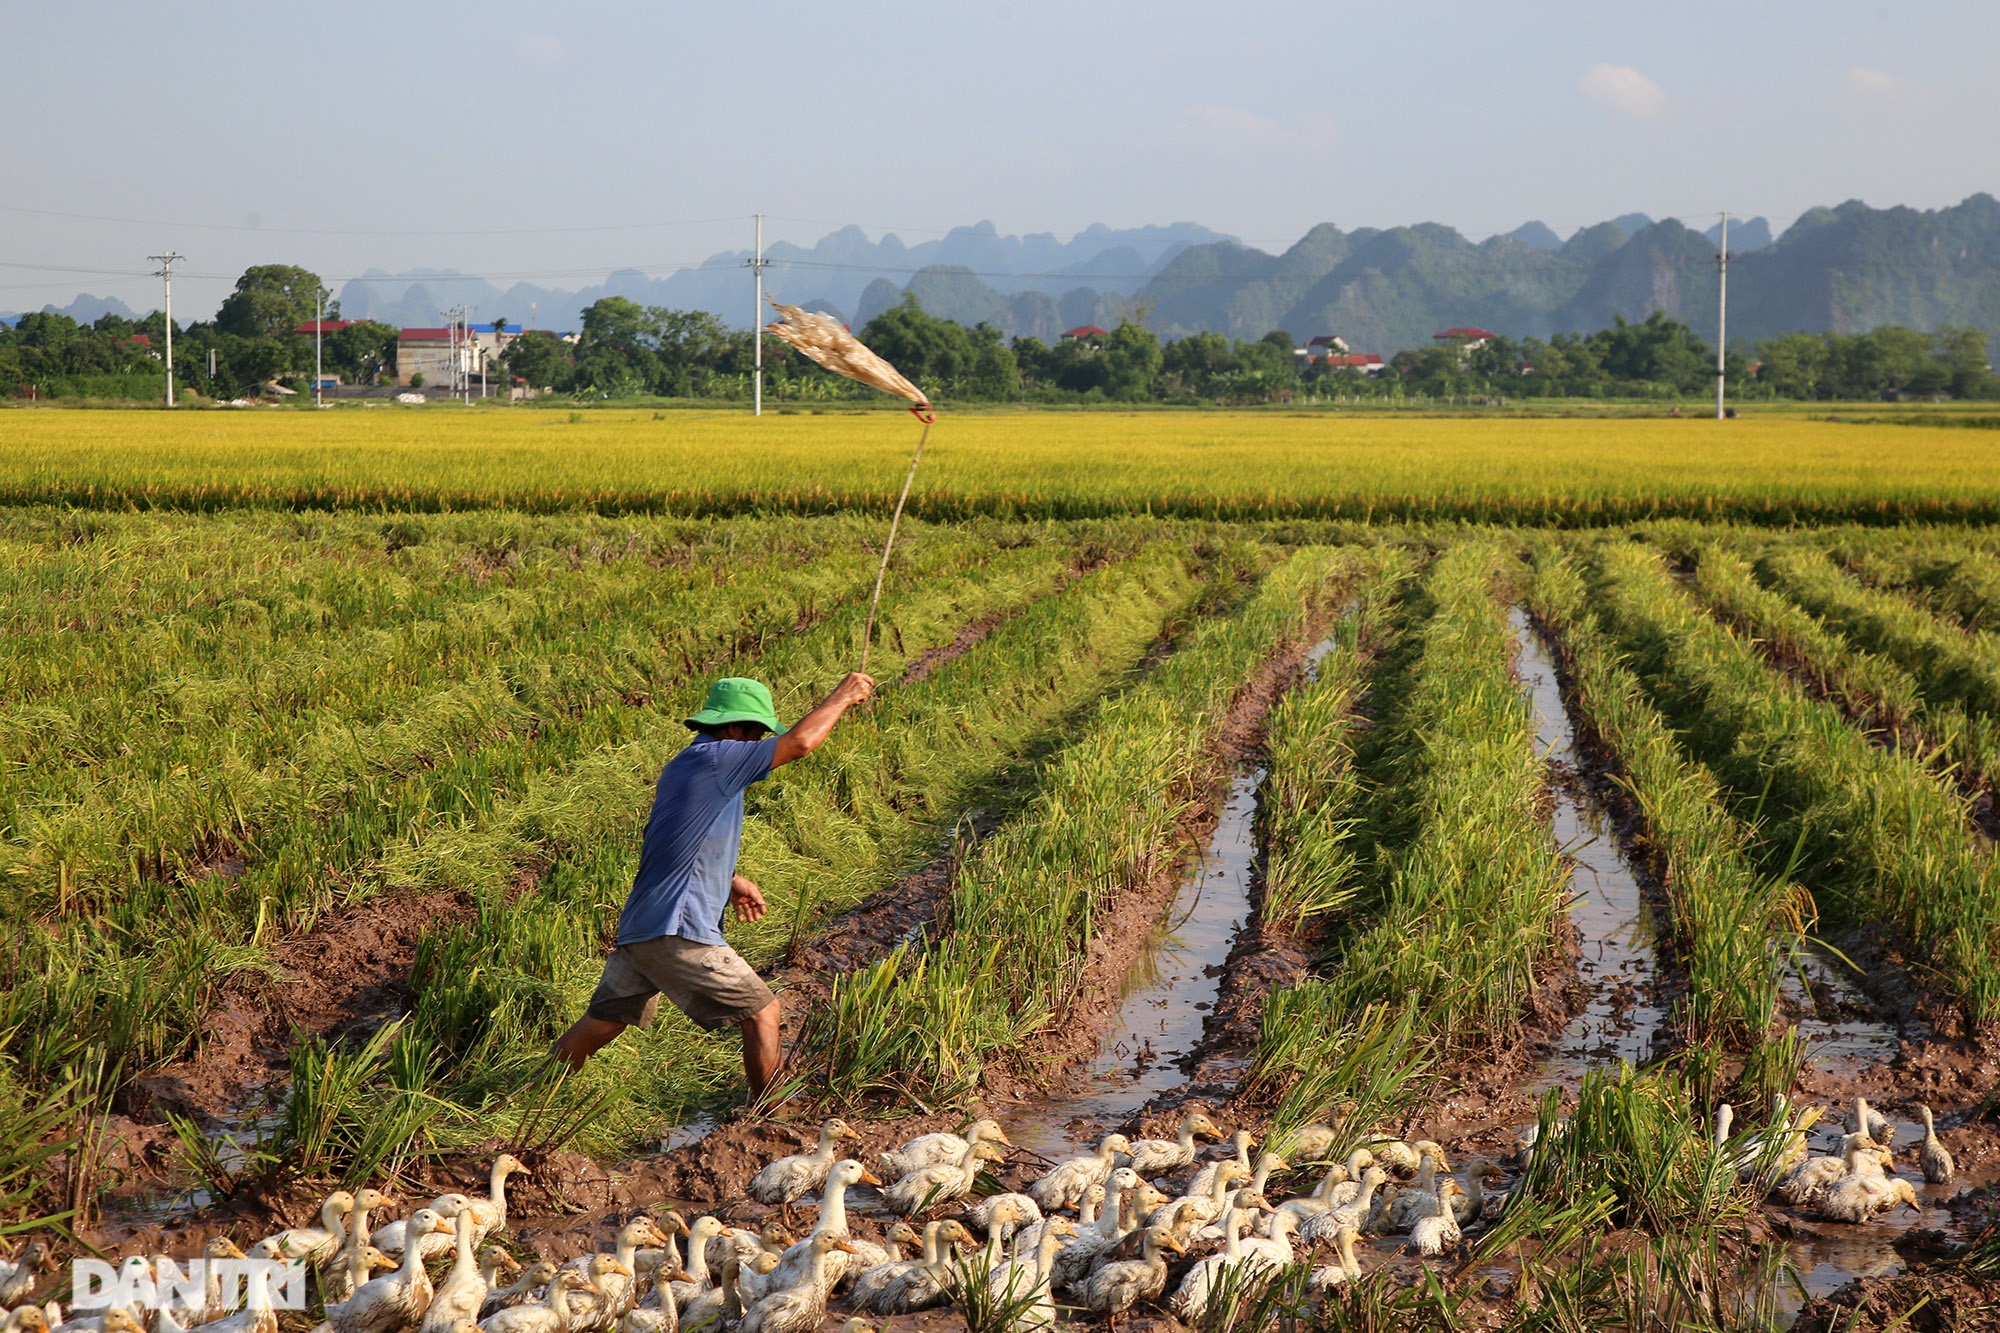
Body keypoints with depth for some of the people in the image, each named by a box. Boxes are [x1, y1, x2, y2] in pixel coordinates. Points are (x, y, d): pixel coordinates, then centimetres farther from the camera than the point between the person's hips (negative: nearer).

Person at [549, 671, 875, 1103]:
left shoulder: (681, 767, 18)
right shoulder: (714, 759, -12)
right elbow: (800, 742, -15)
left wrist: (730, 881, 32)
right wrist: (843, 696, -3)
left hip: (638, 926, 10)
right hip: (677, 931, -10)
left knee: (602, 1022, 16)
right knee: (761, 1012, 0)